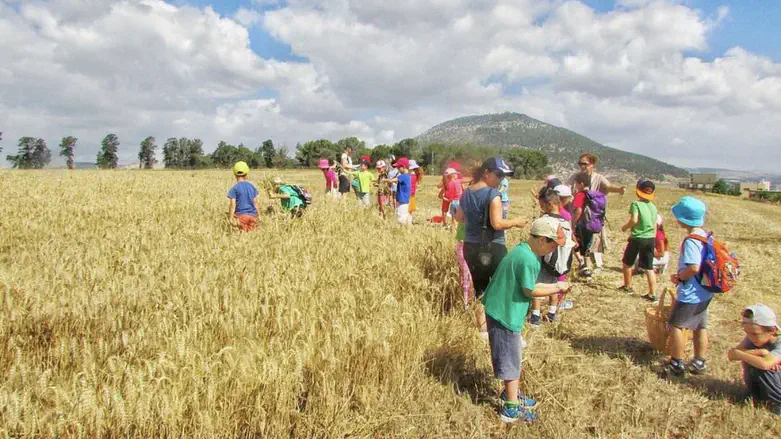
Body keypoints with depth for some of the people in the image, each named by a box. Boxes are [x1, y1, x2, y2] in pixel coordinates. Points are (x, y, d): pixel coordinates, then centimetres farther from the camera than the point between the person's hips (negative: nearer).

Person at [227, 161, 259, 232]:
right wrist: (258, 215, 19)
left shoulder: (234, 188, -6)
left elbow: (233, 205, -9)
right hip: (253, 215, 3)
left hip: (241, 215, -3)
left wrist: (230, 218, -6)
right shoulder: (252, 187, 7)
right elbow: (256, 203, 10)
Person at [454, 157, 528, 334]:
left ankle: (483, 329, 27)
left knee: (480, 290, 17)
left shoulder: (466, 193, 8)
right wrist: (515, 222, -7)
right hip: (492, 248, -7)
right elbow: (497, 224, -22)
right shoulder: (493, 194, -16)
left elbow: (459, 218, 19)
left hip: (471, 247, 7)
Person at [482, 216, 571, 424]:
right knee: (511, 359, 2)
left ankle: (511, 393, 38)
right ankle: (511, 409, 13)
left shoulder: (522, 250, 7)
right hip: (505, 313, -10)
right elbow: (530, 291, -18)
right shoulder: (528, 259, -24)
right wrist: (556, 288, -6)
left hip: (500, 310, 10)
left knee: (512, 356, 22)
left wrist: (554, 286, 8)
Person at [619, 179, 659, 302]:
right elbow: (655, 226, 11)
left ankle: (627, 287, 29)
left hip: (637, 238, -5)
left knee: (627, 263, 17)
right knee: (649, 267, 9)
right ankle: (652, 294, 8)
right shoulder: (653, 206, 8)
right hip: (650, 239, 5)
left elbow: (634, 220, -23)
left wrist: (624, 227, -5)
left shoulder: (636, 204, -11)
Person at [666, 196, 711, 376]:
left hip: (690, 293, -9)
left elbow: (694, 267, -32)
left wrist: (679, 277, -15)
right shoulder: (704, 235, 5)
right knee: (700, 326, 16)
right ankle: (699, 363, 27)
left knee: (675, 325, 4)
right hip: (704, 292, 9)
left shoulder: (690, 241, -24)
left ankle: (677, 364, 11)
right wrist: (681, 275, 12)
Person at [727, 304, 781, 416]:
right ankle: (757, 396, 3)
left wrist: (740, 354, -32)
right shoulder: (752, 339, -12)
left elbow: (764, 364, -48)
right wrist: (758, 352, -35)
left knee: (761, 368, -30)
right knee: (749, 361, -20)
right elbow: (731, 354, -24)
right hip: (761, 385, 5)